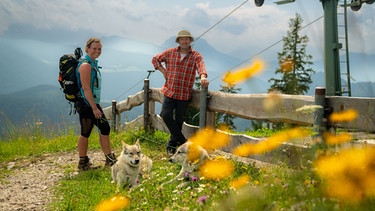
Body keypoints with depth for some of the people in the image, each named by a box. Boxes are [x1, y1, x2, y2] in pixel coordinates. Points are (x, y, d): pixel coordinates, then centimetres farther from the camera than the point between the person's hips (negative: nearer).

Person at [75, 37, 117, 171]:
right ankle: (83, 163, 13)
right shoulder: (85, 65, -16)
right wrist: (94, 108, -22)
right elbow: (86, 89, -22)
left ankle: (109, 159, 17)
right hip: (86, 105, -10)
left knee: (105, 128, 9)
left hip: (94, 103, 10)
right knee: (86, 133, 0)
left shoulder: (94, 64, 14)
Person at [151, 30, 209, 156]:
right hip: (170, 91, 2)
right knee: (165, 114, -12)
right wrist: (163, 70, 3)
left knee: (179, 121, 5)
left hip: (185, 94, -1)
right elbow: (155, 59, 18)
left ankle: (171, 145, 20)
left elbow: (201, 66, -21)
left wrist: (203, 77, -42)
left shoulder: (196, 56, -2)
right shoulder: (170, 52, 5)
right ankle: (181, 140, 2)